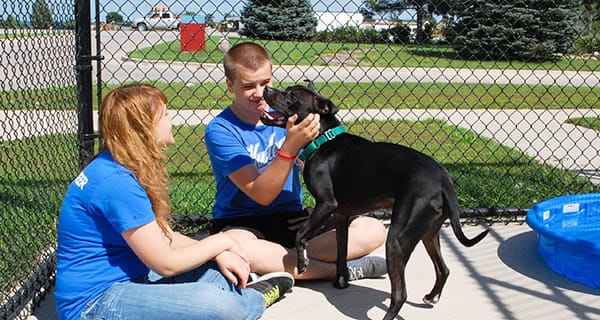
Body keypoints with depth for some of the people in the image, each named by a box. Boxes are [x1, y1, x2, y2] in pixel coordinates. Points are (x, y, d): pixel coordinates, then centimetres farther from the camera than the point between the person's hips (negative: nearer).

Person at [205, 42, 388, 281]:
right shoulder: (221, 131, -12)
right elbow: (261, 195, -20)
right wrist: (290, 147, -31)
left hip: (292, 218, 4)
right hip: (241, 223, -4)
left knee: (373, 230, -14)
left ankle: (273, 263, -23)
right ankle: (340, 269, -26)